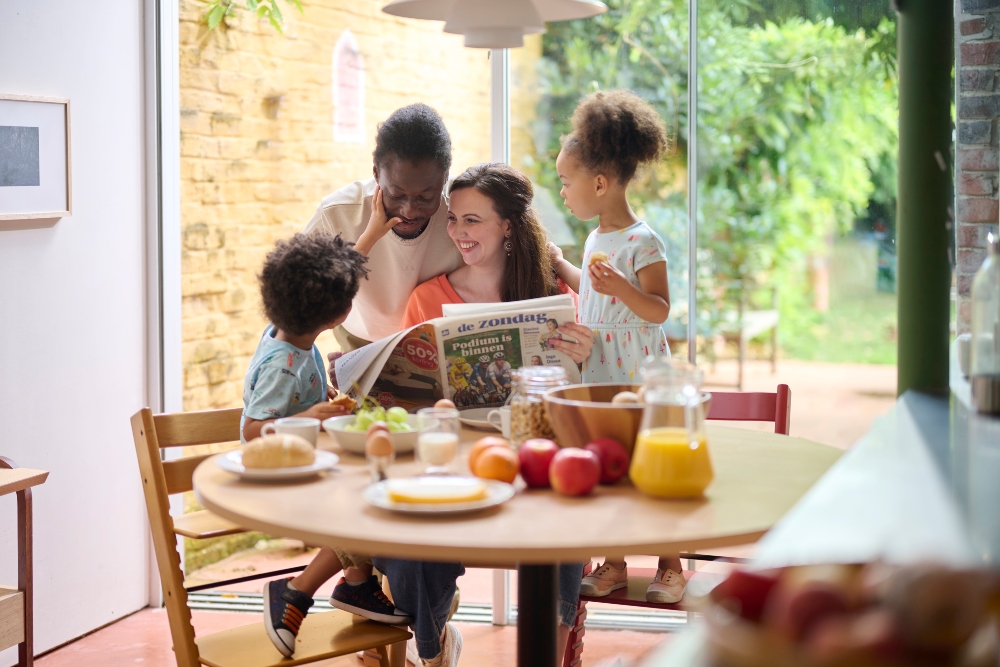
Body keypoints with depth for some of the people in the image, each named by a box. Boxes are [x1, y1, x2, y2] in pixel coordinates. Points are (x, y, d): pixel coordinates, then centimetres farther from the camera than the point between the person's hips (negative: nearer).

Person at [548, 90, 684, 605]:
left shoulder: (643, 243, -15)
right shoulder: (596, 239, 12)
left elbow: (659, 311, -18)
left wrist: (620, 287, -32)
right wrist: (559, 264, 30)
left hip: (639, 379, -8)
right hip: (597, 377, 8)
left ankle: (670, 565, 13)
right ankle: (613, 563, 21)